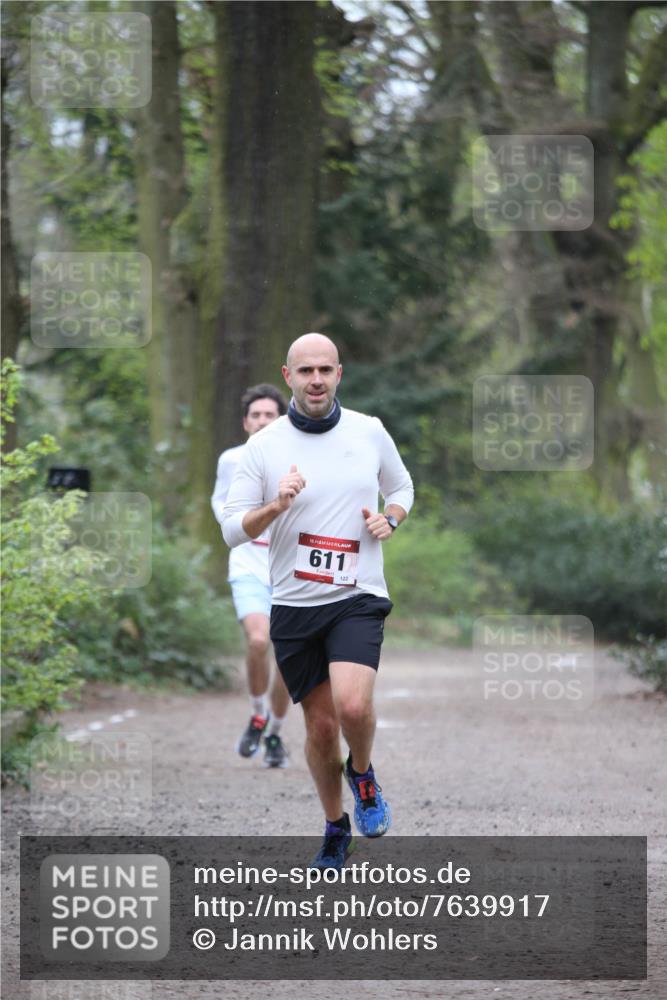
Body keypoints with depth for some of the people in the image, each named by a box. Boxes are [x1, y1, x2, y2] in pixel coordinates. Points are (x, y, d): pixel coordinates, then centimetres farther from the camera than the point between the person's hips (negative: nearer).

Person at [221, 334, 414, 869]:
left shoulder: (369, 431, 2)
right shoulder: (264, 445, -1)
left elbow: (402, 488, 19)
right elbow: (232, 529, -1)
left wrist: (389, 519, -2)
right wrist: (275, 506, -20)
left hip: (357, 598, -1)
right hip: (294, 605, 1)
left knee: (352, 705, -24)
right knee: (321, 727, 6)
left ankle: (362, 774, 9)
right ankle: (336, 829, 28)